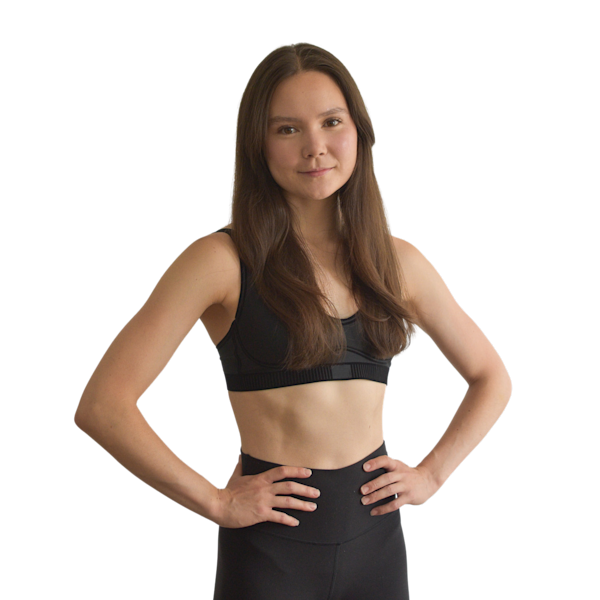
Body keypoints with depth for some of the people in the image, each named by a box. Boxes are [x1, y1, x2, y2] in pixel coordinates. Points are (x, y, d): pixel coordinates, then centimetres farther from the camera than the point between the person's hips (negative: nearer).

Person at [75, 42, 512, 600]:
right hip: (270, 545, -4)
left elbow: (492, 379, 18)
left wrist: (430, 474, 5)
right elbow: (101, 406, -14)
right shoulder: (223, 260, -8)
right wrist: (216, 502, -13)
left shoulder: (399, 261, 5)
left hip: (376, 535, 4)